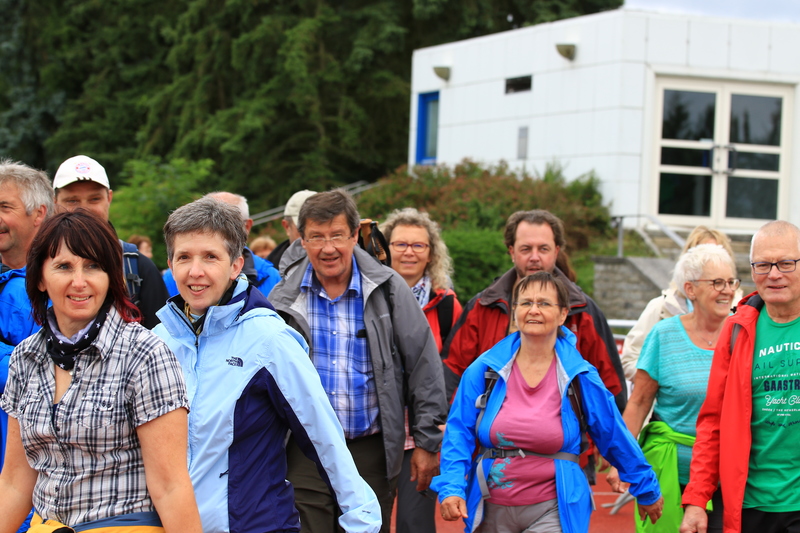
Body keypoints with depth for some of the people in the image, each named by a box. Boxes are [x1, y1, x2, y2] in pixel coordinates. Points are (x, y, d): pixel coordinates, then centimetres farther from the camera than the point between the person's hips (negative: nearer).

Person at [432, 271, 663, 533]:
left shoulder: (580, 377, -1)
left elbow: (615, 437, 8)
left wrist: (647, 491, 16)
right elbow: (458, 433, 0)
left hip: (552, 512, -2)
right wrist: (451, 488, -14)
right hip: (492, 511, 2)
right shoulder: (483, 371, 0)